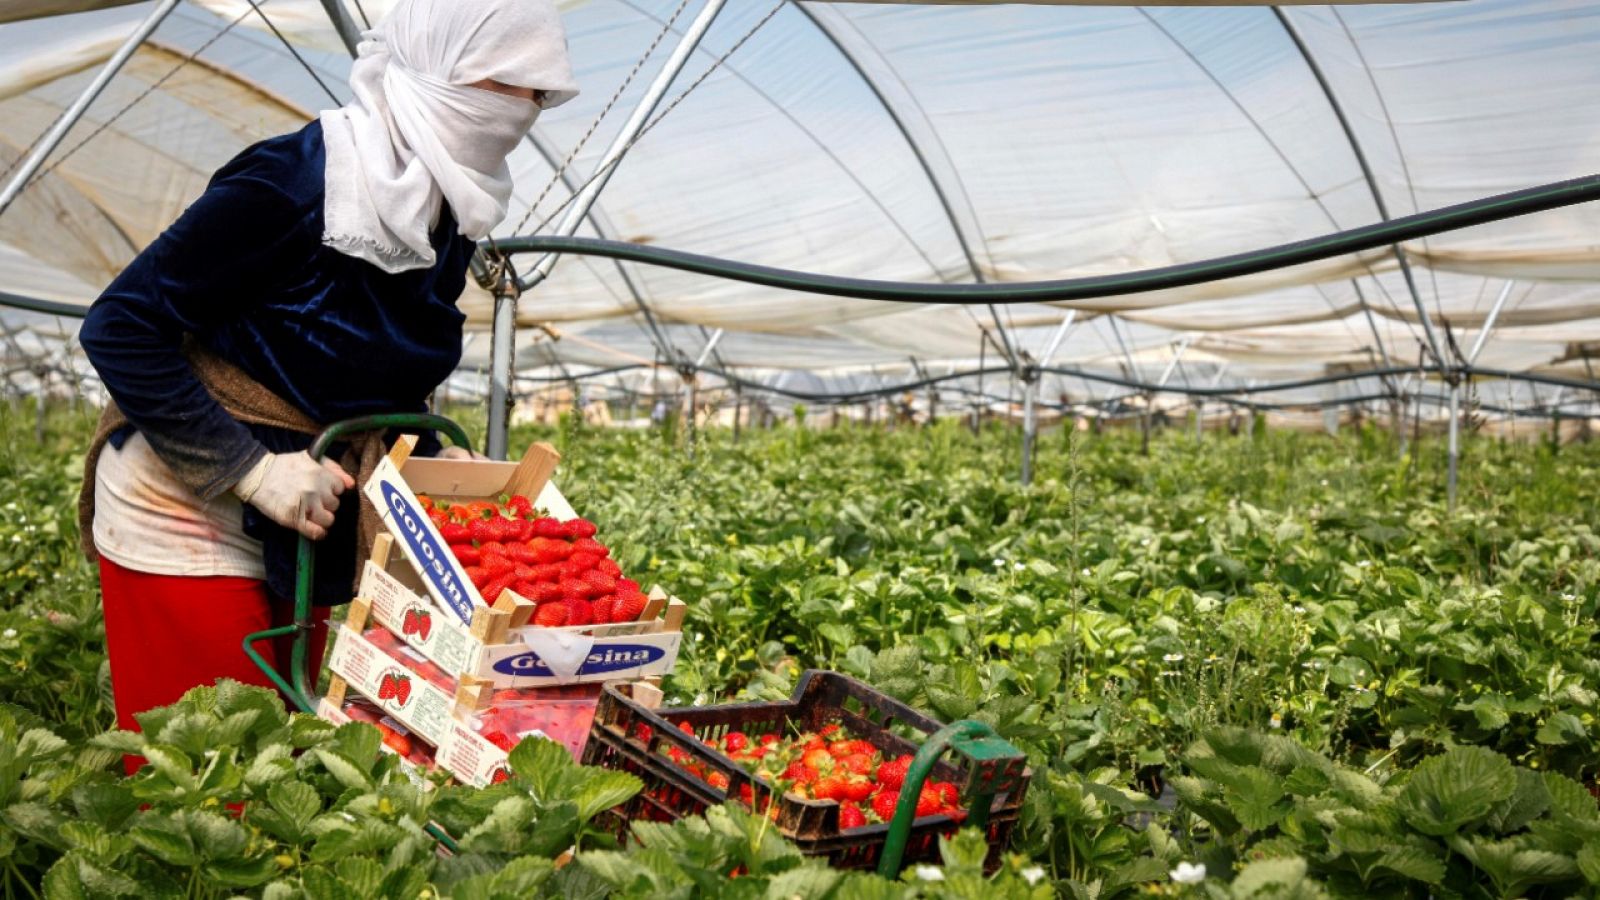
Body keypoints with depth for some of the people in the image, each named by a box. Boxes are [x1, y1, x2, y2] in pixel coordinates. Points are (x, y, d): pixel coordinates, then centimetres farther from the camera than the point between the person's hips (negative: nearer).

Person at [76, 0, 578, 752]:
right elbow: (121, 326, -19)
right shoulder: (296, 181, -21)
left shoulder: (449, 223, 2)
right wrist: (254, 469, -22)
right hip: (187, 516, -7)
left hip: (303, 531, 7)